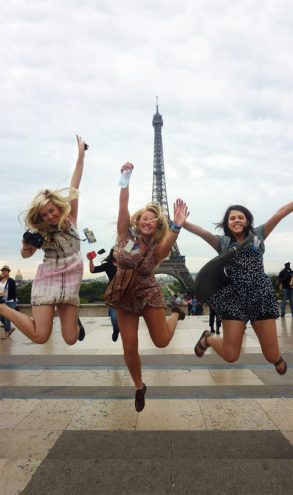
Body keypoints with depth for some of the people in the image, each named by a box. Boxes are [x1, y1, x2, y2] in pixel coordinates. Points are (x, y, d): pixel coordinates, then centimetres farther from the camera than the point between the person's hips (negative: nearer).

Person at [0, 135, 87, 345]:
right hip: (47, 279, -1)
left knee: (71, 339, -3)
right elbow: (26, 254, 16)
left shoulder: (70, 218, 0)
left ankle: (74, 319, 33)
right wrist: (27, 245, -9)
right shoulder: (40, 232, 1)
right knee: (40, 336, -13)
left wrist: (81, 154, -3)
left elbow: (74, 185, -3)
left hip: (70, 281, 1)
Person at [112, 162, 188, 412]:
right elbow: (123, 208, -25)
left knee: (162, 341, 6)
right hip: (125, 296, 1)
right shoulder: (126, 236, -12)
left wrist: (177, 226, -59)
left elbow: (169, 242, -39)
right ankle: (139, 387, 31)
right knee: (130, 348, 4)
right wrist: (126, 178, -36)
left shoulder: (157, 247, -14)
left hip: (149, 294, -1)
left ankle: (176, 313, 39)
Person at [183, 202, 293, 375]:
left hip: (262, 296, 1)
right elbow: (202, 232, -10)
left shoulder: (258, 235, 10)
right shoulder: (223, 242, 7)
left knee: (272, 356, 4)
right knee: (230, 355, 0)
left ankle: (277, 357, 44)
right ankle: (207, 339, 33)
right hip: (235, 297, -1)